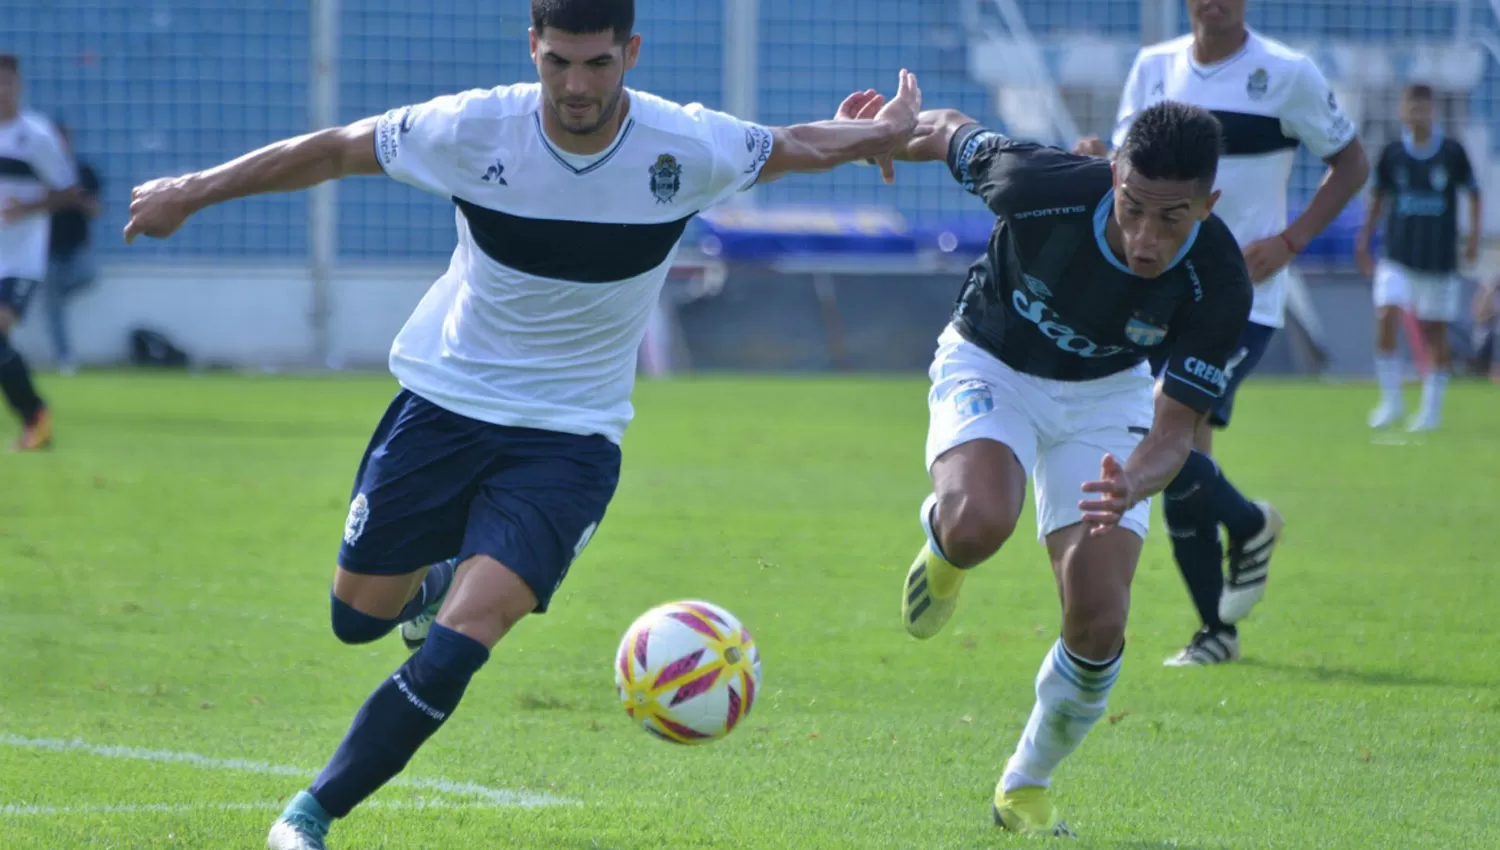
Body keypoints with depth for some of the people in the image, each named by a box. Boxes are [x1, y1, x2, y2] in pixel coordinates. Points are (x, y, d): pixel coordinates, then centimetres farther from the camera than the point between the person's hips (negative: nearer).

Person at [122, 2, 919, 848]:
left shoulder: (688, 149, -15)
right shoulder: (473, 129, -16)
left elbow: (800, 146, 6)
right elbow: (336, 150, -3)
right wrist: (193, 191, 2)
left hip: (570, 438, -1)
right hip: (444, 400, 1)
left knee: (457, 646, -18)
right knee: (358, 617, 11)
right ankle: (438, 581, 47)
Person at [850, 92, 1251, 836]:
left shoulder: (1219, 286, -29)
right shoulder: (1044, 188, -34)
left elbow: (1174, 432, -24)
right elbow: (956, 134, -12)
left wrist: (1132, 488, -47)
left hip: (1107, 391, 2)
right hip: (991, 365, -2)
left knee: (1099, 624, -10)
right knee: (979, 524, -34)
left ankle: (1026, 785, 18)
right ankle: (942, 543, 6)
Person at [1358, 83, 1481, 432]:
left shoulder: (1452, 152, -3)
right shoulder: (1392, 153, 1)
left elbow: (1473, 194, 8)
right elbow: (1378, 198, 13)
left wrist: (1474, 236, 0)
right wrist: (1364, 242, 10)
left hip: (1439, 258, -1)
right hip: (1398, 256, 1)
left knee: (1435, 332, 5)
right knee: (1386, 318, -17)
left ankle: (1431, 409, 17)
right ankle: (1390, 400, -6)